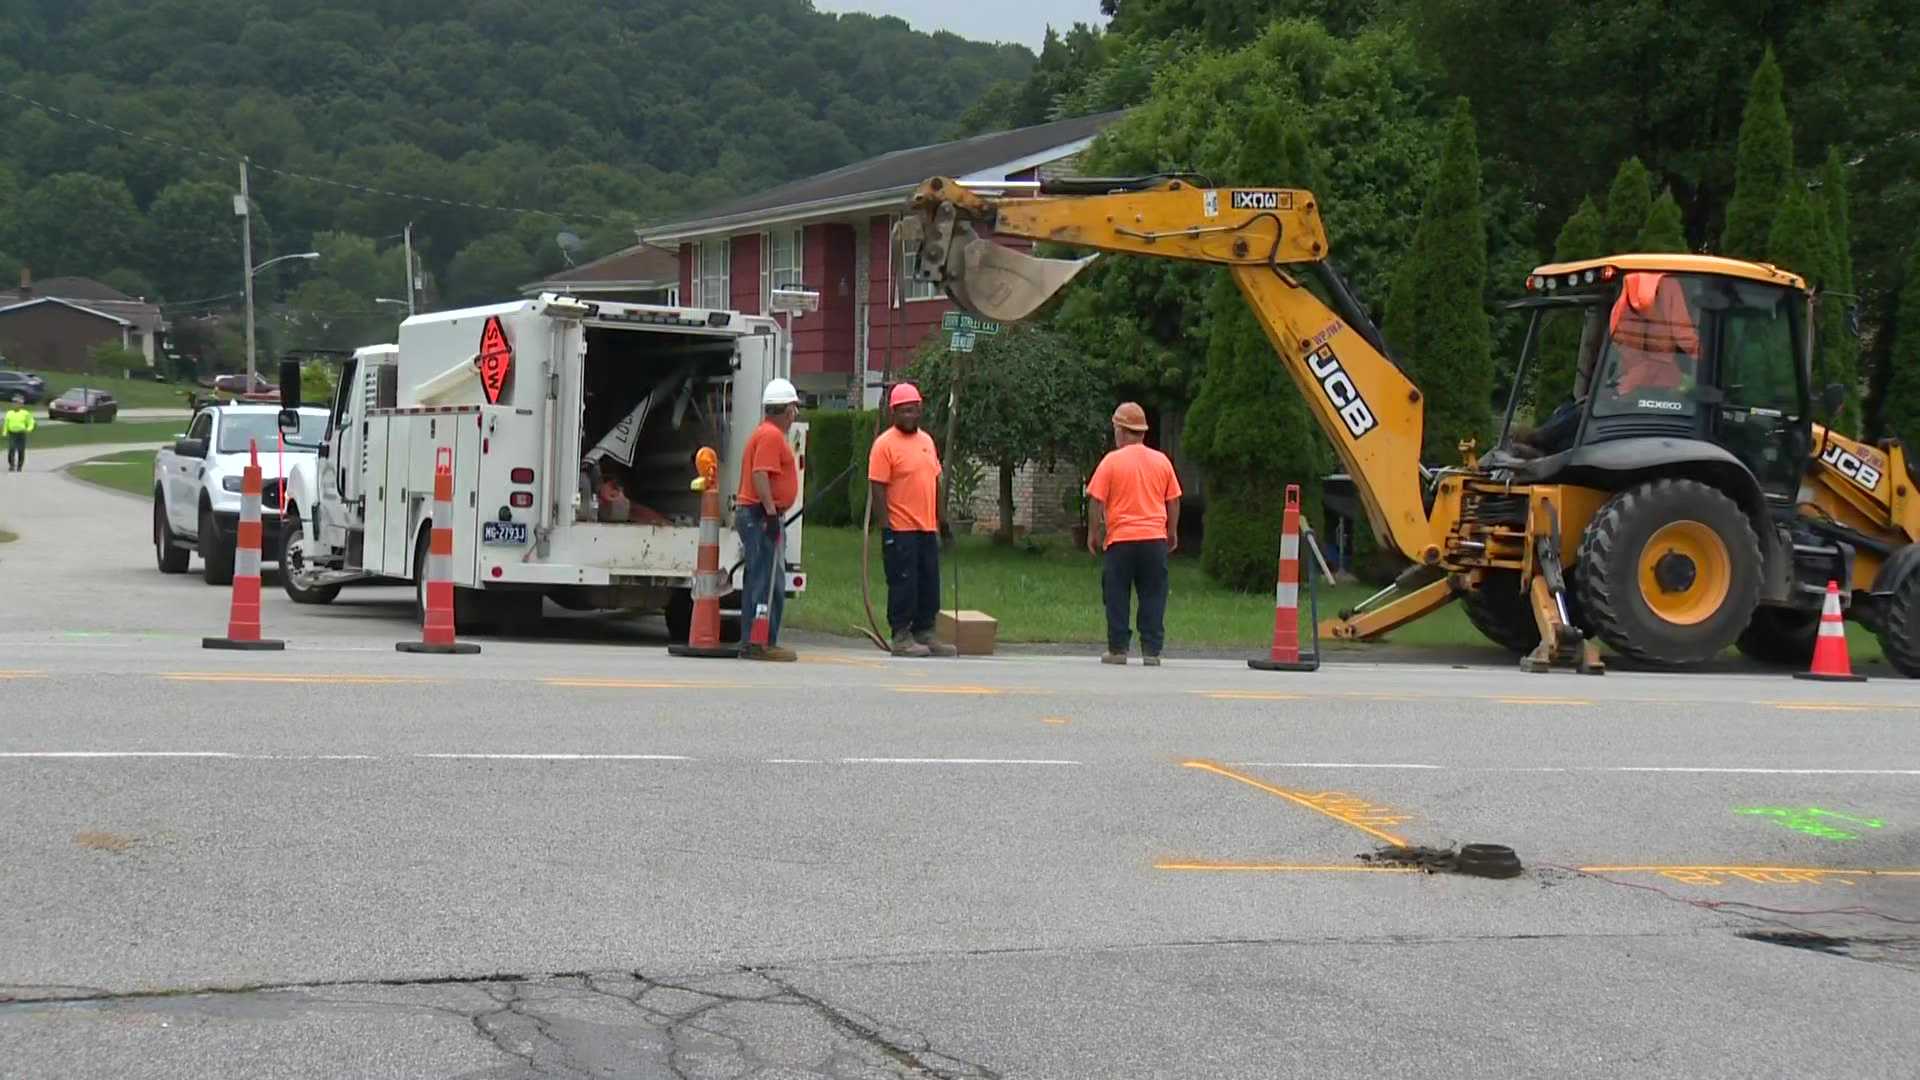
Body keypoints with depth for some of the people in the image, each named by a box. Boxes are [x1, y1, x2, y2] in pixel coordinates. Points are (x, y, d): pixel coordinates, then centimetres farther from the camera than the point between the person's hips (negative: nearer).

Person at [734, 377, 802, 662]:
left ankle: (752, 643, 15)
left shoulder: (768, 433, 20)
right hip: (761, 514, -11)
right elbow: (760, 474, -22)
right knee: (769, 582, -12)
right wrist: (771, 511, -25)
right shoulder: (771, 436, -13)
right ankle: (763, 643, -14)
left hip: (753, 513, 11)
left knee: (757, 580, 12)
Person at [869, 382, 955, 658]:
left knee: (929, 585, 10)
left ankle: (925, 635, 18)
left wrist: (938, 523, 17)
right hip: (901, 530, -7)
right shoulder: (886, 444, -9)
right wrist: (886, 528, -17)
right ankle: (901, 638, 2)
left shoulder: (926, 440, 14)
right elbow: (877, 488, -12)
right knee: (903, 584, -4)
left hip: (927, 530, 7)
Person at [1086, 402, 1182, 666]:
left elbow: (1098, 501, -5)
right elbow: (1174, 501, 11)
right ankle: (1151, 651, 1)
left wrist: (1093, 533, 5)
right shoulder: (1162, 461, 6)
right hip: (1155, 539, 3)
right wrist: (1172, 532, 22)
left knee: (1117, 597, 5)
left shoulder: (1112, 461, -5)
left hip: (1121, 538, -3)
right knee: (1153, 598, 5)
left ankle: (1117, 649, 4)